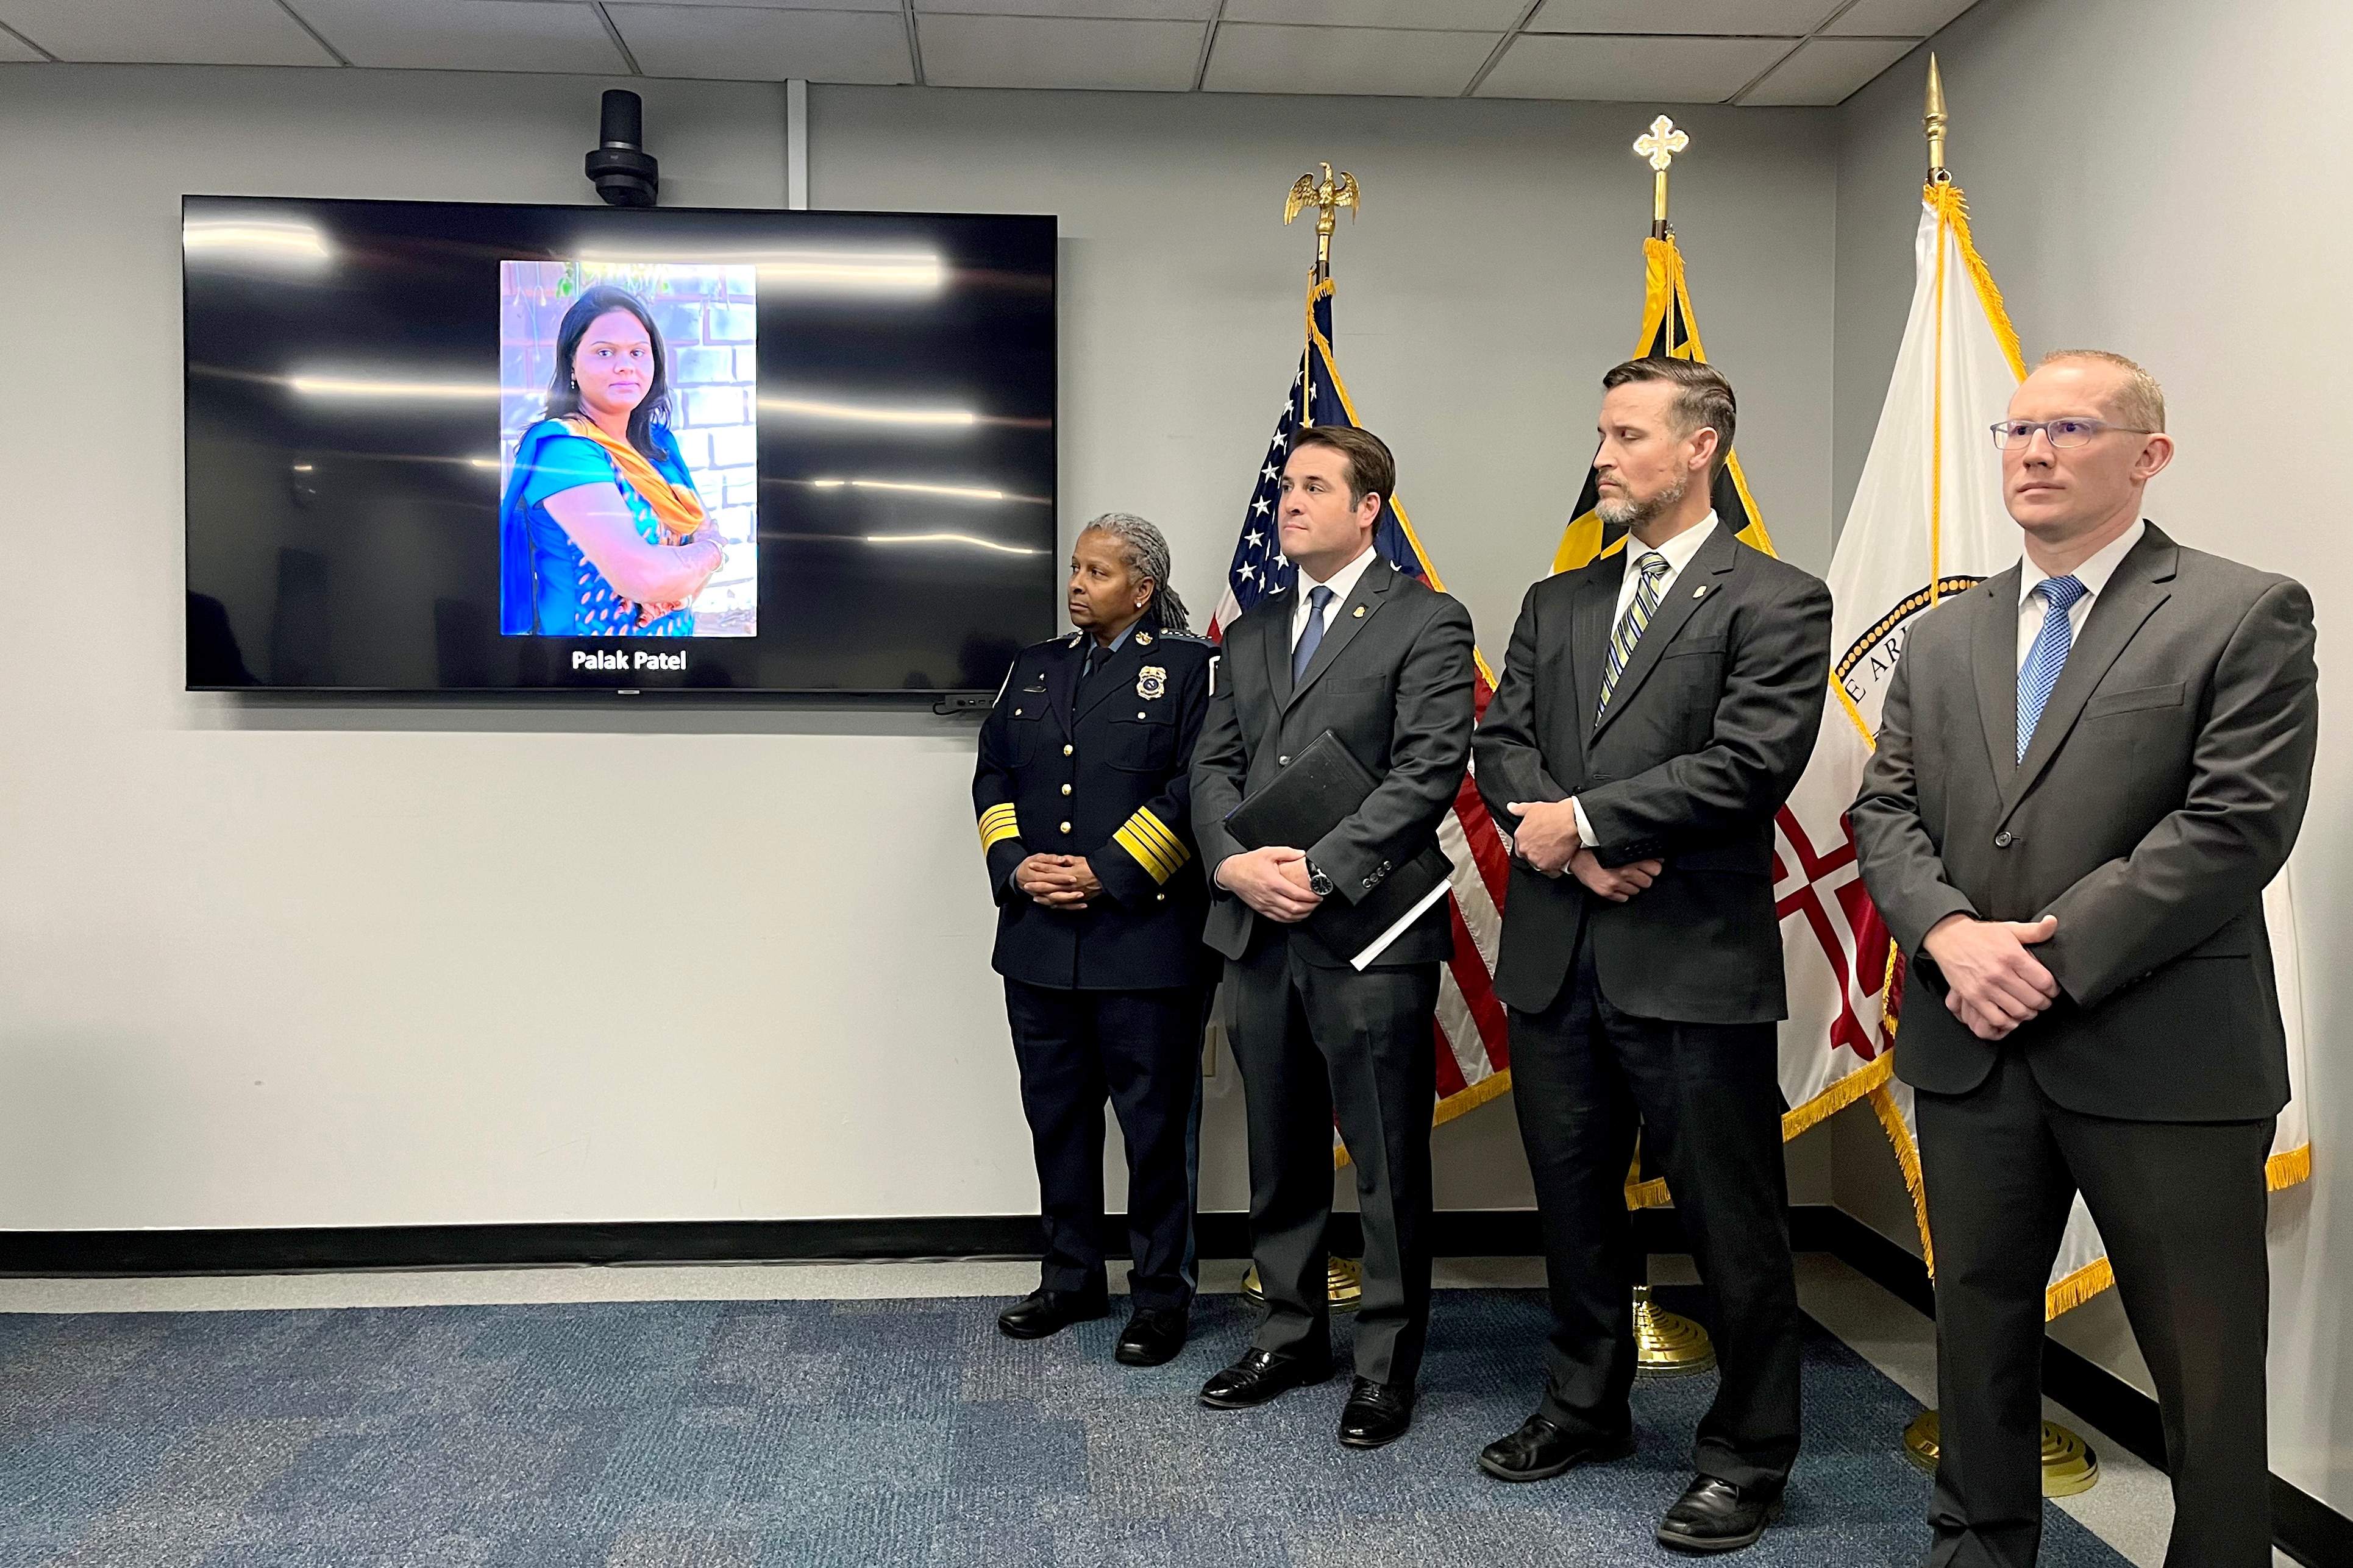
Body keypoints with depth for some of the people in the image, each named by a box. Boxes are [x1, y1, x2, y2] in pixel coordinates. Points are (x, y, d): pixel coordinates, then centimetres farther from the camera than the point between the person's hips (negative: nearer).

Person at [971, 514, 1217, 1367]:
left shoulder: (1189, 667, -1)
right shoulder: (1034, 668, 16)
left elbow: (1195, 787, -10)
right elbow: (992, 776, 14)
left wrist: (1107, 873, -14)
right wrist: (1015, 864, -3)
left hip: (1145, 940, -5)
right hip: (1039, 939, 6)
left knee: (1155, 1122, 3)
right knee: (1057, 1114, 14)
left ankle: (1160, 1295, 17)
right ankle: (1071, 1279, 28)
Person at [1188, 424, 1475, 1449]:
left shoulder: (1425, 623, -3)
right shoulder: (1252, 633, 17)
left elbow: (1428, 772, -12)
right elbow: (1214, 764, 12)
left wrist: (1321, 872, -18)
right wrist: (1234, 863, -7)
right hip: (1258, 933, 6)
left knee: (1388, 1164, 4)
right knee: (1280, 1156, 15)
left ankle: (1386, 1362, 18)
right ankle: (1291, 1333, 30)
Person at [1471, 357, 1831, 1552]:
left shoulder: (1776, 603, -4)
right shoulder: (1556, 603, 14)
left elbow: (1747, 768, -15)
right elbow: (1501, 747, 7)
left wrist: (1580, 817, -12)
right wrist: (1578, 850, -11)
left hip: (1693, 964, -5)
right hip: (1555, 959, 6)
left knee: (1732, 1227, 6)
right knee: (1574, 1206, 18)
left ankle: (1748, 1455, 23)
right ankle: (1585, 1408, 36)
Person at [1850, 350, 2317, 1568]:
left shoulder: (2246, 617, -3)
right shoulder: (1941, 637, 13)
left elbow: (2237, 825, -13)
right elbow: (1886, 811, 7)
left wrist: (2053, 955, -17)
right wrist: (1951, 934, -13)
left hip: (2162, 1057, -4)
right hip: (1972, 1049, 5)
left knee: (2206, 1367, 7)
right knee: (1977, 1328, 17)